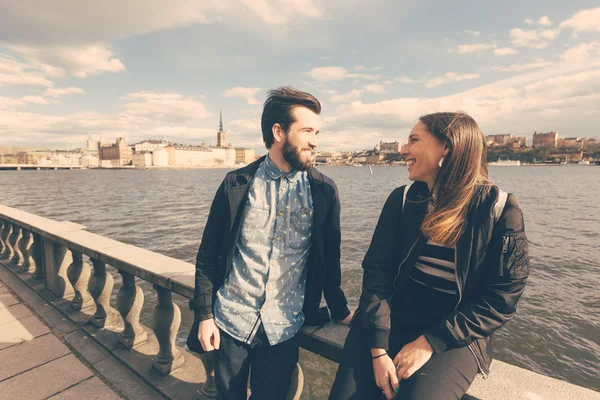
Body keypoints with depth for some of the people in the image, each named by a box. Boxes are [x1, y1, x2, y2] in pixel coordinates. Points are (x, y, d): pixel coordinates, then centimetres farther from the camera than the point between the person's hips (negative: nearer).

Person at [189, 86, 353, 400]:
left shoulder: (324, 190, -6)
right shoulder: (236, 184, -8)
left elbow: (329, 257, 2)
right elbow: (208, 254, -3)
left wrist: (340, 312, 8)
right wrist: (204, 315, -4)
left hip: (284, 328, 1)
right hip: (230, 321, 0)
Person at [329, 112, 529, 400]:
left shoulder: (500, 210, -7)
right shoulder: (402, 199, 0)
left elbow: (501, 298, -7)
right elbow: (378, 270, -6)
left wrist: (430, 342, -14)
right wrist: (378, 348, -16)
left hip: (455, 338, -1)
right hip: (390, 321, 2)